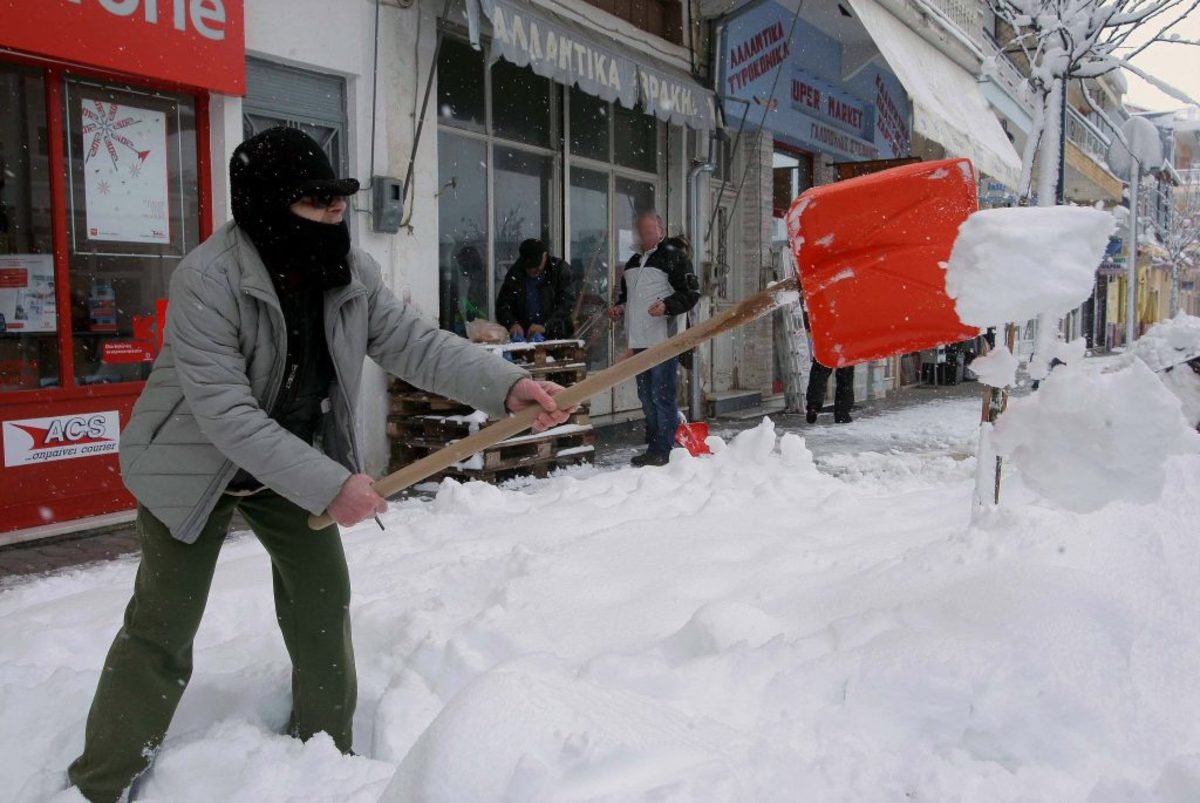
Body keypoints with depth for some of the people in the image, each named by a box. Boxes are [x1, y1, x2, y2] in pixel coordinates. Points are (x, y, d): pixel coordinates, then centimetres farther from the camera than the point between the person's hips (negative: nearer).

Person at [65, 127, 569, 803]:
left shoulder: (352, 270, -13)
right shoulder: (207, 279, -30)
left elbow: (415, 342, -16)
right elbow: (226, 413, -33)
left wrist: (504, 384, -32)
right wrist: (328, 485, -36)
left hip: (297, 461, 5)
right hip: (196, 465, -5)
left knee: (323, 597, 7)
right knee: (163, 629, -1)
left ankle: (327, 749, 28)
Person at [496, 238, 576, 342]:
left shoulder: (560, 269, 0)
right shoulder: (514, 274, 6)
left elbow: (568, 304, -9)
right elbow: (502, 305, 3)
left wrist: (545, 326, -22)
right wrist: (512, 324, -19)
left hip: (556, 337, -2)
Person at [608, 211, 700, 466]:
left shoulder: (673, 256, -3)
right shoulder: (633, 262, 21)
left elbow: (691, 292, -9)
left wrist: (667, 306, -23)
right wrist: (619, 307, 12)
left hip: (663, 340, -8)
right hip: (638, 341, 8)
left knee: (662, 397, -7)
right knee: (646, 398, 12)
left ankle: (664, 450, -2)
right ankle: (653, 448, 21)